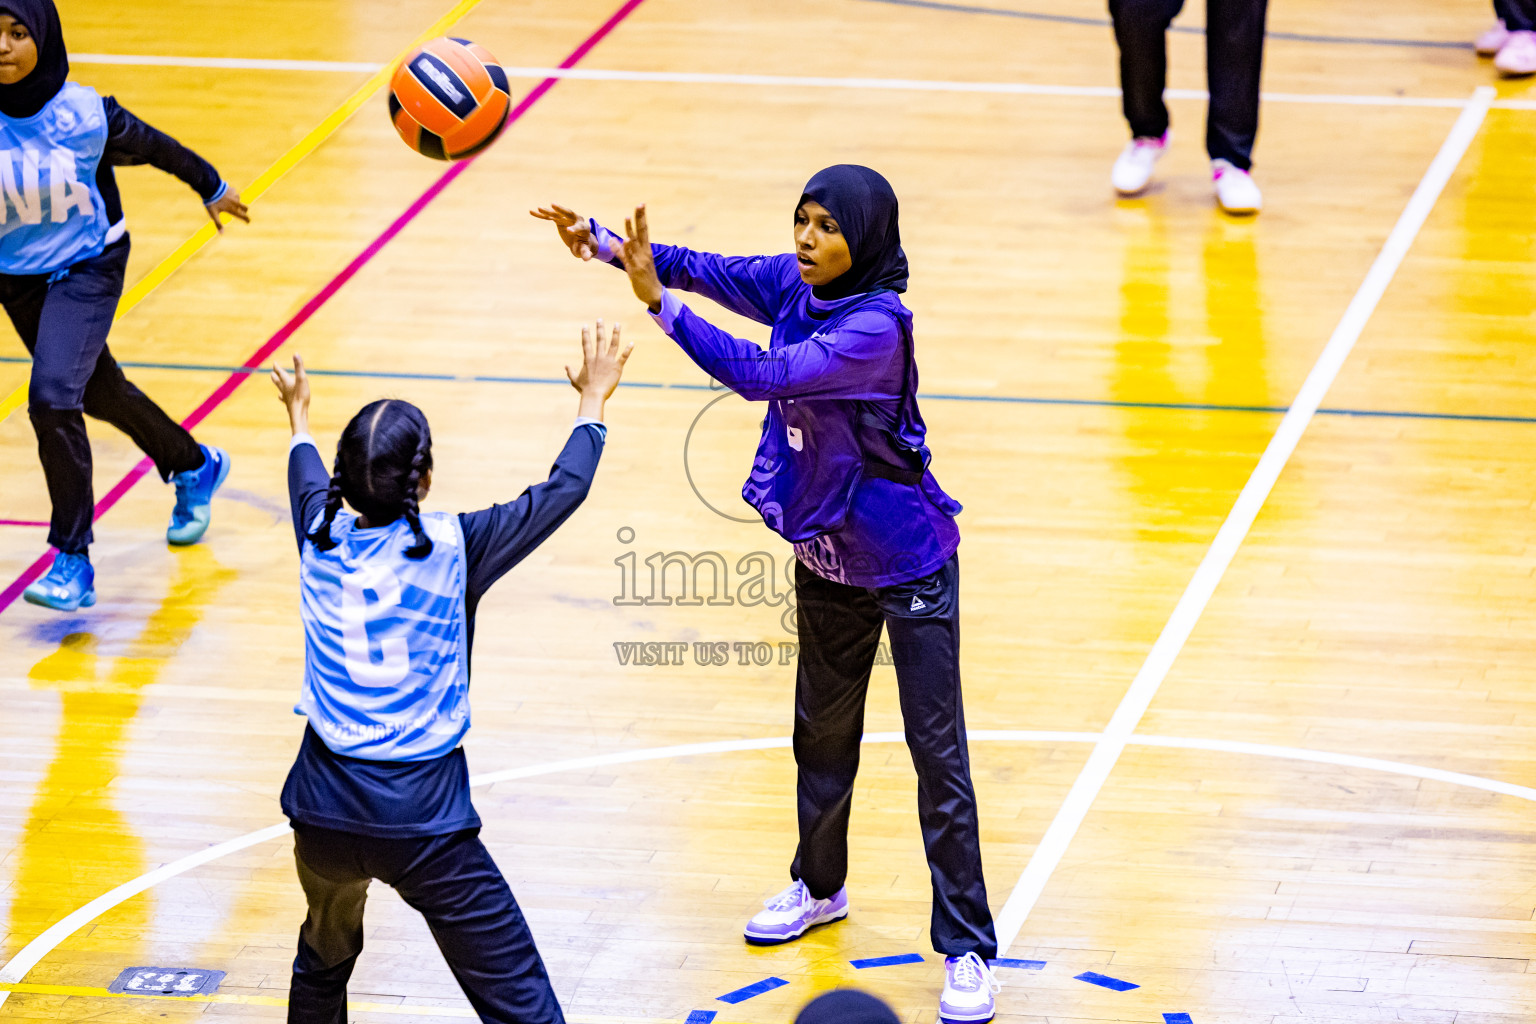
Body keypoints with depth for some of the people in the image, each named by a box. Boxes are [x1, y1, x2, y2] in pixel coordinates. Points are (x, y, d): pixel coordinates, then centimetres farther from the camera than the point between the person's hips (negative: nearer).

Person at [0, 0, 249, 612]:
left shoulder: (85, 115, -19)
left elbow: (154, 147, -1)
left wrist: (212, 189, 14)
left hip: (86, 269, -4)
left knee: (52, 395, -21)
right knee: (98, 391, 22)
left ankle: (74, 563, -14)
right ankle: (195, 469, 50)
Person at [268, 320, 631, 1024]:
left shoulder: (321, 540, 2)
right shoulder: (452, 547, -10)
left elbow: (308, 483, 28)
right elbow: (563, 490, 1)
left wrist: (299, 419, 49)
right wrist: (592, 402, 18)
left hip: (324, 807, 5)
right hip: (422, 818, -5)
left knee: (323, 963, 31)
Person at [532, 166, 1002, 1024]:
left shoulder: (876, 325, -30)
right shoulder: (795, 286, -6)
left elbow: (761, 376, -37)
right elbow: (705, 270, -7)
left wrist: (658, 301, -37)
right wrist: (606, 243, -22)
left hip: (907, 561, -8)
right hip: (828, 554, 8)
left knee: (938, 756, -3)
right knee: (823, 730, 24)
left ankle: (968, 951, 5)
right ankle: (820, 887, 45)